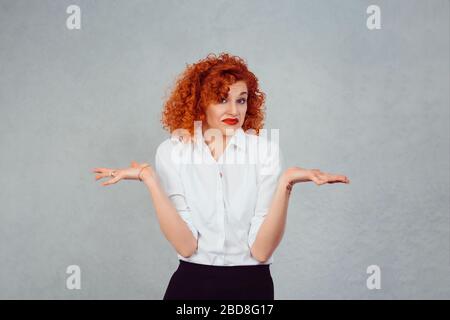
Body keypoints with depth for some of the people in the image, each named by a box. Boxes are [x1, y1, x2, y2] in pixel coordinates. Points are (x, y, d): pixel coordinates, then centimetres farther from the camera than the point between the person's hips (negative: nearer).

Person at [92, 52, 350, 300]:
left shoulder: (266, 148, -10)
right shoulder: (172, 151, -7)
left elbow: (261, 250, -15)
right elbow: (185, 245, -14)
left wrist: (286, 183, -26)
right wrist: (149, 179, -21)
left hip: (251, 284, 0)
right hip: (191, 283, 0)